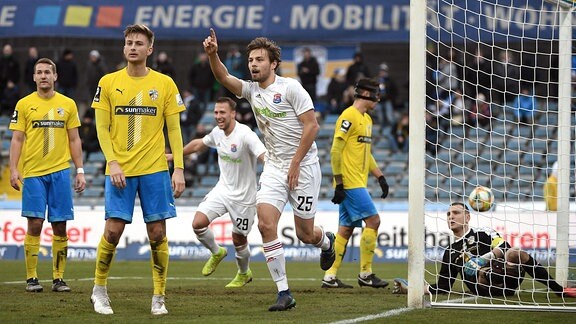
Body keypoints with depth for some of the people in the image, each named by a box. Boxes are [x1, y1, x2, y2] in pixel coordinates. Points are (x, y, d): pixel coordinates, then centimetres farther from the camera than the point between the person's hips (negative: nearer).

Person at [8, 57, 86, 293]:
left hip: (60, 171, 2)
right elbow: (17, 139, 2)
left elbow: (74, 139, 12)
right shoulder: (24, 104, 4)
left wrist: (80, 171, 6)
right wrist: (13, 170, -8)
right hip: (33, 173, -2)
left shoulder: (68, 104, 9)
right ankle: (31, 278, -1)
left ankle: (58, 278, 6)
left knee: (59, 227, 1)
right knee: (35, 224, -6)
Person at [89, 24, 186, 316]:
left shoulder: (164, 84, 4)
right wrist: (113, 163, -8)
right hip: (119, 170, 0)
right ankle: (99, 290, 11)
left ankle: (159, 298, 7)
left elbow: (174, 129, 6)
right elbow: (102, 128, 4)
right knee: (113, 230, -6)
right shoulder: (109, 83, 4)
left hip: (155, 170, 0)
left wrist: (179, 168, -3)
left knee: (157, 232, -2)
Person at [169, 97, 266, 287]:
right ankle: (216, 253, 19)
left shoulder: (245, 135, -23)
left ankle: (244, 274, 36)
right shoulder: (217, 132, 0)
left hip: (243, 196, -6)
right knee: (198, 223, -11)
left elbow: (264, 156, -36)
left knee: (239, 240, 6)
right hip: (222, 190, 6)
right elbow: (198, 144, 21)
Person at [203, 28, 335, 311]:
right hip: (273, 168, 5)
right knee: (265, 224, -14)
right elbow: (223, 78, -10)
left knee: (305, 234, 4)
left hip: (303, 166, -5)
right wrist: (212, 55, -30)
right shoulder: (251, 90, 5)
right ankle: (284, 293, -10)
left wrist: (295, 164, -15)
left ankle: (326, 242, 44)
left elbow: (311, 125, -13)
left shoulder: (290, 87, -11)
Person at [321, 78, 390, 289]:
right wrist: (339, 183, -18)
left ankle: (330, 277, 9)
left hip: (358, 183, 10)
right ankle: (365, 274, -6)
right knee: (373, 220, -11)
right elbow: (335, 151, -16)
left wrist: (380, 176, 19)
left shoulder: (366, 119, 18)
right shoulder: (349, 117, -12)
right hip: (350, 183, -10)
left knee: (346, 229, 8)